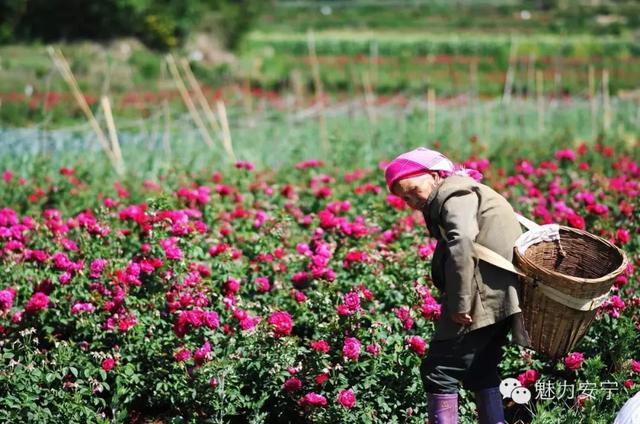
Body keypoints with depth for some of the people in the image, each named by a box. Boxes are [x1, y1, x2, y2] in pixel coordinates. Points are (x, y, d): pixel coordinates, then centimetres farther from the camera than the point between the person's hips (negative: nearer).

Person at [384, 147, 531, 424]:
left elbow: (462, 242, -25)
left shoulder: (455, 194, -7)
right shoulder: (464, 194, 23)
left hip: (483, 300, -11)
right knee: (480, 372, 21)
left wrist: (459, 304, -24)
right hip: (501, 298, 11)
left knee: (438, 371, -5)